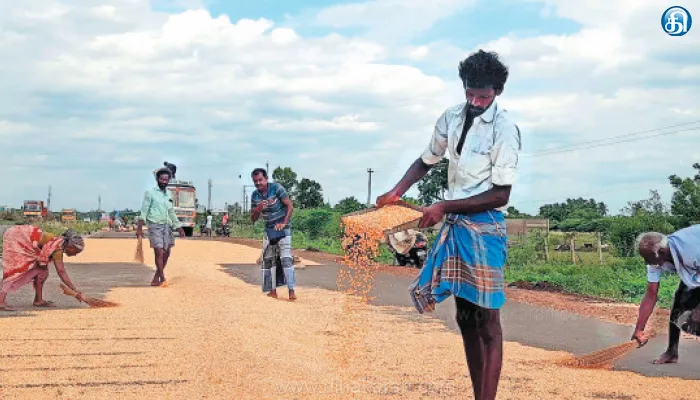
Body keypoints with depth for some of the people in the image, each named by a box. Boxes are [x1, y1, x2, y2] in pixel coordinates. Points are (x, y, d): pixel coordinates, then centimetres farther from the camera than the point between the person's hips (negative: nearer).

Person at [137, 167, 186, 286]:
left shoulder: (169, 194, 14)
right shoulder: (150, 193, -3)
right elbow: (144, 211, -5)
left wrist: (179, 228, 19)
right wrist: (139, 228, -12)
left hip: (167, 226, 6)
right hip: (155, 226, -6)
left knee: (166, 254, 6)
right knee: (159, 253, -12)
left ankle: (156, 278, 17)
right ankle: (162, 279, -4)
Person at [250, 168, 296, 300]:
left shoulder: (276, 188, -15)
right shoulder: (255, 195, -1)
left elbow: (290, 206, -15)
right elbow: (253, 219, 2)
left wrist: (284, 223, -25)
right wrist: (258, 209, -19)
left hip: (282, 228, -6)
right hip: (268, 229, 6)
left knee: (286, 258, -16)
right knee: (267, 259, 6)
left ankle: (291, 290, -19)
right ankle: (272, 291, 13)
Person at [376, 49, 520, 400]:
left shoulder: (505, 130, -13)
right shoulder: (451, 118, 7)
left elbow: (500, 194, -15)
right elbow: (427, 160, 21)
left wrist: (443, 207, -16)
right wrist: (397, 192, 5)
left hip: (484, 227, -7)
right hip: (454, 224, 7)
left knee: (486, 319, -4)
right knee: (465, 316, 11)